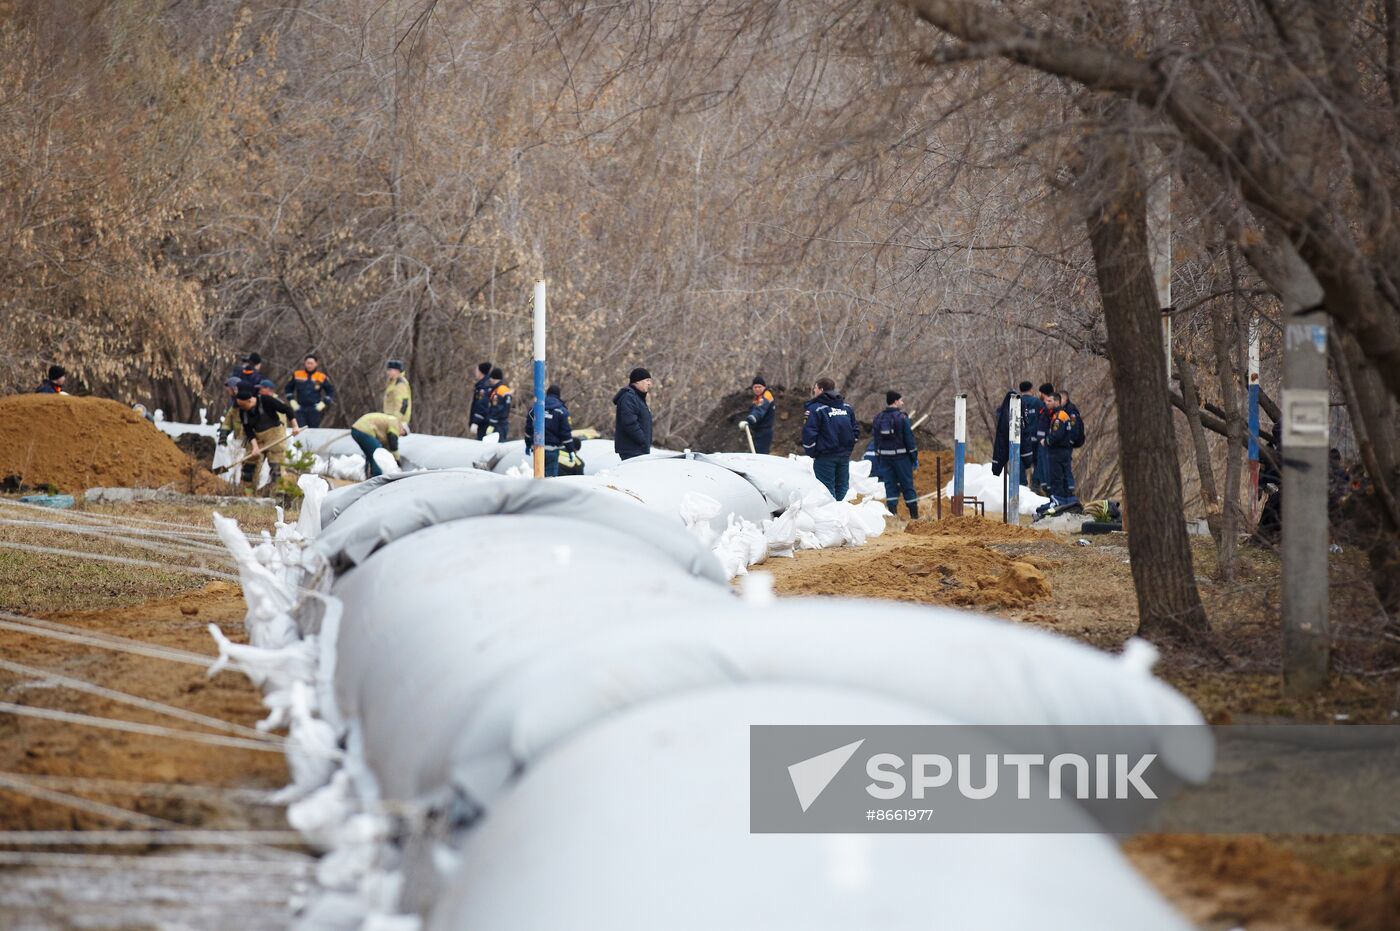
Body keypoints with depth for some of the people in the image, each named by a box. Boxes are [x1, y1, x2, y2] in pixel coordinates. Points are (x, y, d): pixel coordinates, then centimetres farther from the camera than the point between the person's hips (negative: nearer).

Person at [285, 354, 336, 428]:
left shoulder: (322, 377, 0)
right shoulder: (297, 375, 4)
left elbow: (331, 391, 9)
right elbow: (289, 388, 16)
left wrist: (324, 403, -1)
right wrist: (292, 401, 6)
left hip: (315, 409, -1)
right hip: (300, 408, 1)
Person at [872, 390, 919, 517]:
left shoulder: (878, 418, 6)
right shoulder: (901, 417, -10)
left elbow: (875, 440, 10)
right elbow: (909, 439, -10)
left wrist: (878, 459, 16)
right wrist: (914, 457, -3)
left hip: (884, 457, 4)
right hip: (901, 456, -4)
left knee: (889, 485, 6)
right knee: (907, 484, 4)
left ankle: (892, 514, -1)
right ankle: (914, 514, 8)